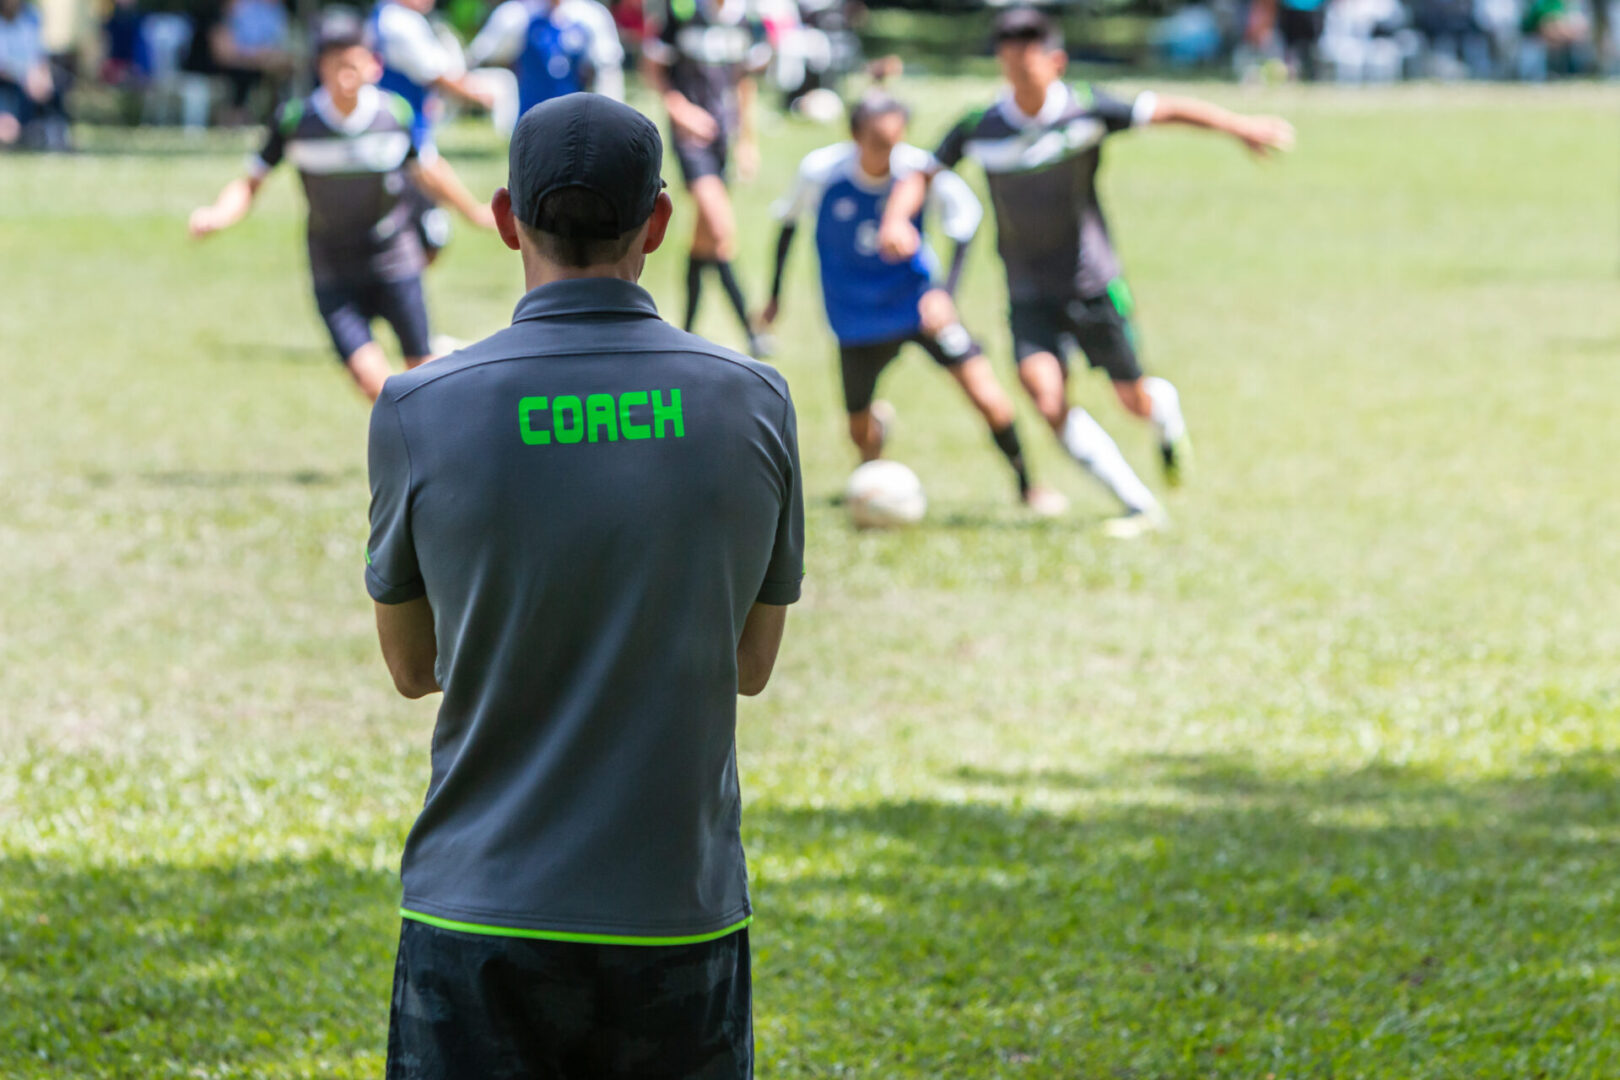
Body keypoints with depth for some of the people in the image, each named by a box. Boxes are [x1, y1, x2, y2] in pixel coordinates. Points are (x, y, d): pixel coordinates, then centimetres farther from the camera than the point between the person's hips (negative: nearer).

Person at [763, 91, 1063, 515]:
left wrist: (945, 291, -17)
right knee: (862, 435, 8)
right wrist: (776, 294, 10)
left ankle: (1026, 484, 13)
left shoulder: (920, 169, -21)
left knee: (988, 398, -12)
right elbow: (789, 222, 1)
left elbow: (965, 221, -5)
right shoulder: (821, 172, -19)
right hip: (857, 318, 1)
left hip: (918, 303, 0)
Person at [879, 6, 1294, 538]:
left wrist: (1240, 127, -22)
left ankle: (1167, 409, 47)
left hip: (1094, 284, -1)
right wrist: (896, 219, -17)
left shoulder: (1086, 110, -12)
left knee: (1135, 400, 4)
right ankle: (1139, 507, -10)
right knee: (1045, 395, -20)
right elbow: (923, 174, 3)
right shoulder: (980, 128, -6)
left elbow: (1167, 110, -11)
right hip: (1029, 291, 1)